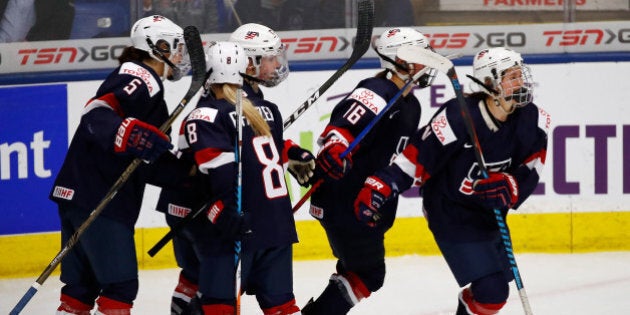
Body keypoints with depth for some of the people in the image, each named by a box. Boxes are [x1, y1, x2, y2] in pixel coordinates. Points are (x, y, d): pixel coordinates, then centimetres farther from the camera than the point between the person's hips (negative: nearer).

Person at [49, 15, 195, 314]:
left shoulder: (148, 87, 24)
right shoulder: (141, 77, -8)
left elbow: (150, 163, 23)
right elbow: (96, 113, -25)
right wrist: (127, 133, -41)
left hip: (78, 196, 10)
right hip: (99, 199, -10)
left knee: (83, 285, 13)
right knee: (121, 285, -9)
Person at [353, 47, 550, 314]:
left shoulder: (532, 120, -8)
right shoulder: (458, 118, -26)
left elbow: (529, 174, -9)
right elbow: (418, 155, -21)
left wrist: (507, 187, -30)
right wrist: (380, 187, -27)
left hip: (488, 215, 7)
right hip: (450, 215, -7)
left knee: (496, 289, 19)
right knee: (491, 293, -16)